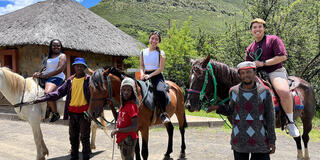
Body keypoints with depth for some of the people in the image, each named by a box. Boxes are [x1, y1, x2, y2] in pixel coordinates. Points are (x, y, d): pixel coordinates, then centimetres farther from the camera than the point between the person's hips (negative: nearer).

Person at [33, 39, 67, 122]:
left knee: (47, 92, -33)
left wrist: (45, 75, -16)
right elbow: (45, 68, 21)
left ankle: (55, 113, -16)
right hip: (44, 78, 9)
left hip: (56, 78, -9)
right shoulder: (48, 57, 21)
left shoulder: (62, 56, -1)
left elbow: (59, 69, -14)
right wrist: (39, 73, -2)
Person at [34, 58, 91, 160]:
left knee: (84, 137, 1)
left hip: (84, 113, -5)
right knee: (73, 137, 16)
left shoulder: (89, 80, -4)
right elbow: (59, 92, 5)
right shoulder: (70, 80, 9)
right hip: (72, 113, 5)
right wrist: (43, 98, -4)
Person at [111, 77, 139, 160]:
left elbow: (134, 127, -24)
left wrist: (117, 130, -21)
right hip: (122, 139, 9)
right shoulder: (123, 104, 7)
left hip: (128, 140, -9)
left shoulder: (131, 105, -19)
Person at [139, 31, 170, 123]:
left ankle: (163, 113, -19)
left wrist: (150, 75, -16)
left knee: (160, 91, -33)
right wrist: (142, 74, -7)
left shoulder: (161, 53, 1)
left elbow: (161, 68, -6)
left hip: (157, 76, -4)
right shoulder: (143, 52, 13)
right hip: (146, 76, 4)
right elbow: (141, 66, 14)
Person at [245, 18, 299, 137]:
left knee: (284, 92, -35)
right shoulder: (250, 48, 18)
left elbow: (282, 57, -10)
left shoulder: (273, 39, 1)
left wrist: (263, 63, -15)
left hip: (275, 72, -6)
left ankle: (290, 122, -15)